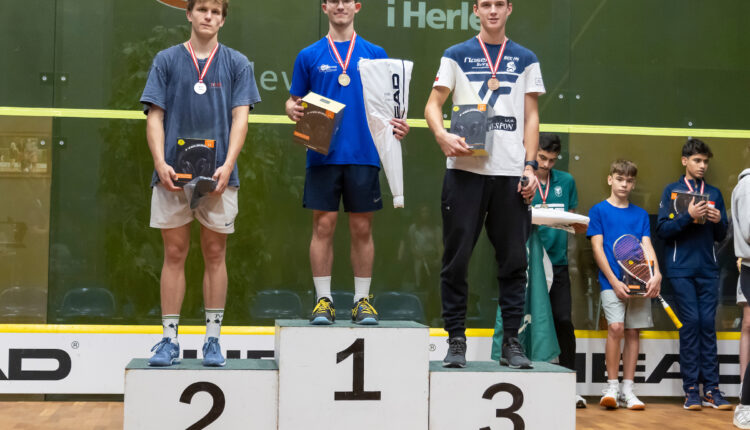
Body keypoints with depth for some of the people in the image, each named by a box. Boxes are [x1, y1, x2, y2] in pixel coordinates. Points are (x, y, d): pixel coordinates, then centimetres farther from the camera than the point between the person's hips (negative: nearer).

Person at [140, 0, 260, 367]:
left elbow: (240, 117, 0)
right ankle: (169, 340, 10)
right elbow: (154, 116, 3)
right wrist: (160, 163, -11)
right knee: (174, 253, 3)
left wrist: (227, 165, -14)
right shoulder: (166, 60, 8)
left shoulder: (237, 63, 7)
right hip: (173, 173, 0)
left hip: (218, 175, 0)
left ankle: (213, 340, 12)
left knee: (215, 254, 4)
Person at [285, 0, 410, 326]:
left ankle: (362, 301, 12)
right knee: (323, 226, 0)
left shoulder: (375, 54, 10)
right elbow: (294, 100, 12)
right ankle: (323, 301, 8)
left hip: (364, 155, 0)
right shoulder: (309, 56, 9)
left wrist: (399, 125, -7)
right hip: (323, 155, 0)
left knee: (362, 228, 4)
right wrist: (292, 109, -10)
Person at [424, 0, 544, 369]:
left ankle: (511, 341, 12)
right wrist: (442, 136, -17)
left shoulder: (525, 60, 13)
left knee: (513, 261, 3)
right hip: (465, 169, -1)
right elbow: (433, 104, 4)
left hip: (511, 173, 2)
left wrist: (530, 165, 0)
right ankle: (456, 339, 10)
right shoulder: (456, 55, 9)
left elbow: (531, 117, 11)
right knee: (456, 258, 0)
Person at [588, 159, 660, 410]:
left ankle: (628, 390, 9)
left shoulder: (640, 214, 15)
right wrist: (614, 281, -11)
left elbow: (647, 246, 7)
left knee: (633, 331, 2)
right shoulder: (599, 210, 5)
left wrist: (656, 275, -11)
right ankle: (612, 387, -6)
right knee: (616, 327, -17)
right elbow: (597, 248, -1)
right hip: (611, 280, -3)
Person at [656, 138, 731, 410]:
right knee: (690, 323, -6)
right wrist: (688, 216, -16)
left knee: (708, 324, 0)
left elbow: (721, 236, 16)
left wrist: (718, 221, -5)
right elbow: (662, 229, -3)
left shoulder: (714, 194, 14)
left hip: (708, 270, 3)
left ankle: (711, 389, 2)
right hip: (681, 269, -3)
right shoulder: (672, 191, 6)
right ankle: (691, 390, 0)